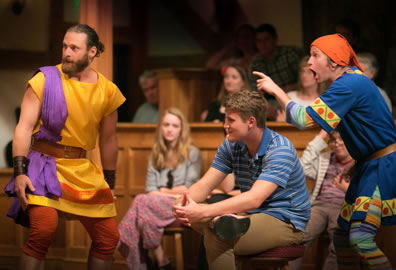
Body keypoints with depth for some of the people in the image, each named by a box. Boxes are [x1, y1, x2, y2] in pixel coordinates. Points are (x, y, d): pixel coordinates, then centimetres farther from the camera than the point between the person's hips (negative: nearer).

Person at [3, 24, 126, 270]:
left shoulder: (108, 91, 5)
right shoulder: (45, 80, -4)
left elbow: (108, 140, 14)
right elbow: (25, 127, -8)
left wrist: (110, 184, 17)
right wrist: (20, 172, -17)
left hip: (83, 170, 4)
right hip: (45, 163, -4)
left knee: (109, 238, 3)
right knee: (43, 229, -24)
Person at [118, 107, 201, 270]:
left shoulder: (192, 153, 6)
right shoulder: (156, 155, 19)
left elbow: (190, 188, -1)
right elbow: (150, 188, 10)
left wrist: (164, 191, 3)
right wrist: (175, 193, -7)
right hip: (157, 203, 4)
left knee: (143, 202, -31)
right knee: (145, 200, -32)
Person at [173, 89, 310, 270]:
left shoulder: (280, 150, -20)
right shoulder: (231, 145, 2)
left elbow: (254, 199, -30)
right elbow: (205, 185, -1)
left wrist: (203, 212, -37)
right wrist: (182, 203, -24)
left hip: (286, 222, -7)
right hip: (251, 214, 7)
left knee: (217, 238, -33)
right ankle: (225, 221, -36)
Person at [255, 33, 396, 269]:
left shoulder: (349, 85, -20)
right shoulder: (353, 80, 11)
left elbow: (304, 119, -23)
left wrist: (276, 90, -12)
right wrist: (357, 162, 15)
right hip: (369, 166, 10)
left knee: (361, 237, -19)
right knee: (342, 234, 11)